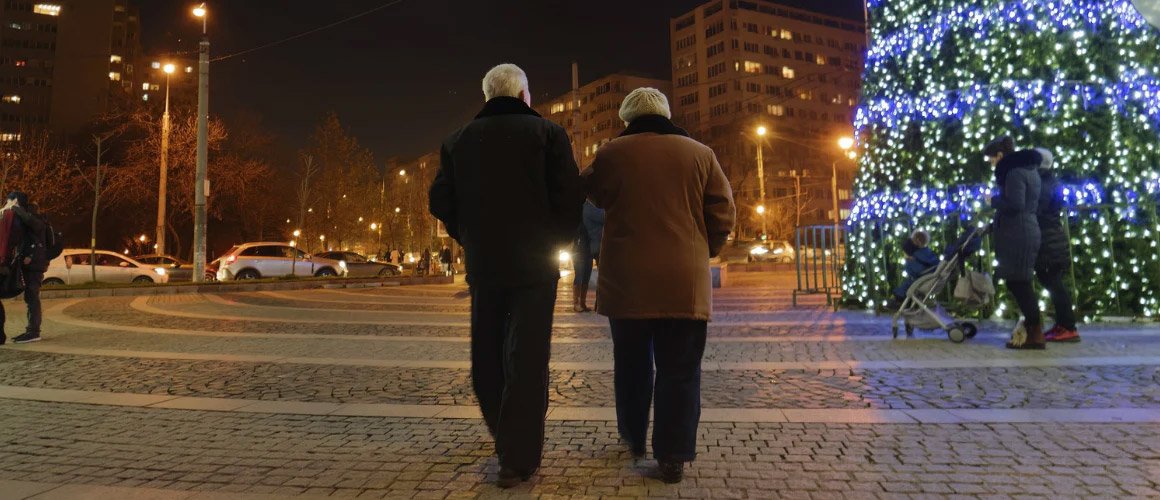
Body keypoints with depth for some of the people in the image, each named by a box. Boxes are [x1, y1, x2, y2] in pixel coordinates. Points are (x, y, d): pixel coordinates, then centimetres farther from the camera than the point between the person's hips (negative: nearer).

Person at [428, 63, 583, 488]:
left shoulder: (459, 139, 7)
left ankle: (504, 436, 31)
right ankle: (518, 459, 2)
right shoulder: (547, 133, -2)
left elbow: (441, 202, 4)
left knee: (487, 354, 16)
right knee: (526, 360, 0)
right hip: (535, 263, -3)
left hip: (482, 264, 3)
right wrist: (558, 241, 6)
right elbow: (570, 198, -10)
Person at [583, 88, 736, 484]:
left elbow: (592, 197, 15)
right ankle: (673, 456, 5)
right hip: (684, 281, 0)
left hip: (627, 279, 1)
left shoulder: (612, 153, 1)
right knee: (679, 370, 5)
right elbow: (723, 214, 2)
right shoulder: (700, 153, 3)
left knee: (631, 363, 18)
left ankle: (633, 437, 32)